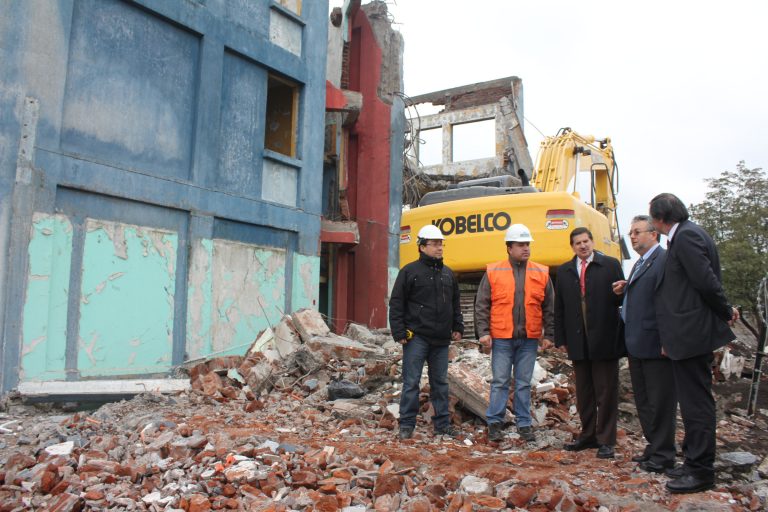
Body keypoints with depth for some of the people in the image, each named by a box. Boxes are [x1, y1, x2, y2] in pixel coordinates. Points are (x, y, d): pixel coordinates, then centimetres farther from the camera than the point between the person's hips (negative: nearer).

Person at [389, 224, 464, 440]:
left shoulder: (448, 274, 14)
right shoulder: (410, 271, -3)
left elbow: (455, 304, 22)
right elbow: (396, 304, -5)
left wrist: (457, 327, 13)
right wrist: (399, 332, -10)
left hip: (441, 340, 5)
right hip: (417, 338, -5)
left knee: (440, 382, 12)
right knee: (411, 382, -1)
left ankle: (442, 424, 21)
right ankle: (407, 425, 8)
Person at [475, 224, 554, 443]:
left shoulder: (541, 273, 6)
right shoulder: (493, 272, 0)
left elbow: (549, 308, 10)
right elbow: (481, 305, 1)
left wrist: (548, 334, 5)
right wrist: (483, 332, -6)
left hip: (529, 339, 2)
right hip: (501, 338, -2)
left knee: (524, 383, 10)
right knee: (500, 382, 4)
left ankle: (524, 424, 19)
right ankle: (495, 422, 13)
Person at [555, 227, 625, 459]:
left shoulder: (610, 265, 2)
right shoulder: (563, 271, 11)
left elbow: (622, 298, -1)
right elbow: (559, 308, 10)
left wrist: (619, 292, -25)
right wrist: (561, 338, 6)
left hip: (604, 340, -3)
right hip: (578, 342, 3)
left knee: (606, 392, 4)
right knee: (583, 392, 12)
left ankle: (606, 440, 13)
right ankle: (588, 435, 24)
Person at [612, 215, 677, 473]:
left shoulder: (664, 260, -13)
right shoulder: (639, 264, 18)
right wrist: (623, 291, 3)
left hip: (655, 345, -10)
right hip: (637, 346, 10)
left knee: (660, 402, 2)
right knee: (643, 401, 17)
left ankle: (662, 455, 12)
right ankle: (653, 446, 29)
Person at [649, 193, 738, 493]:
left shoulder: (686, 236, -16)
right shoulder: (686, 235, 15)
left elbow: (706, 281, -20)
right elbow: (706, 282, 18)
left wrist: (726, 312, -7)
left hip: (691, 333, -11)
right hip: (691, 335, 11)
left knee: (695, 403, -2)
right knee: (694, 401, 17)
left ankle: (701, 471, 8)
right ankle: (696, 462, 28)